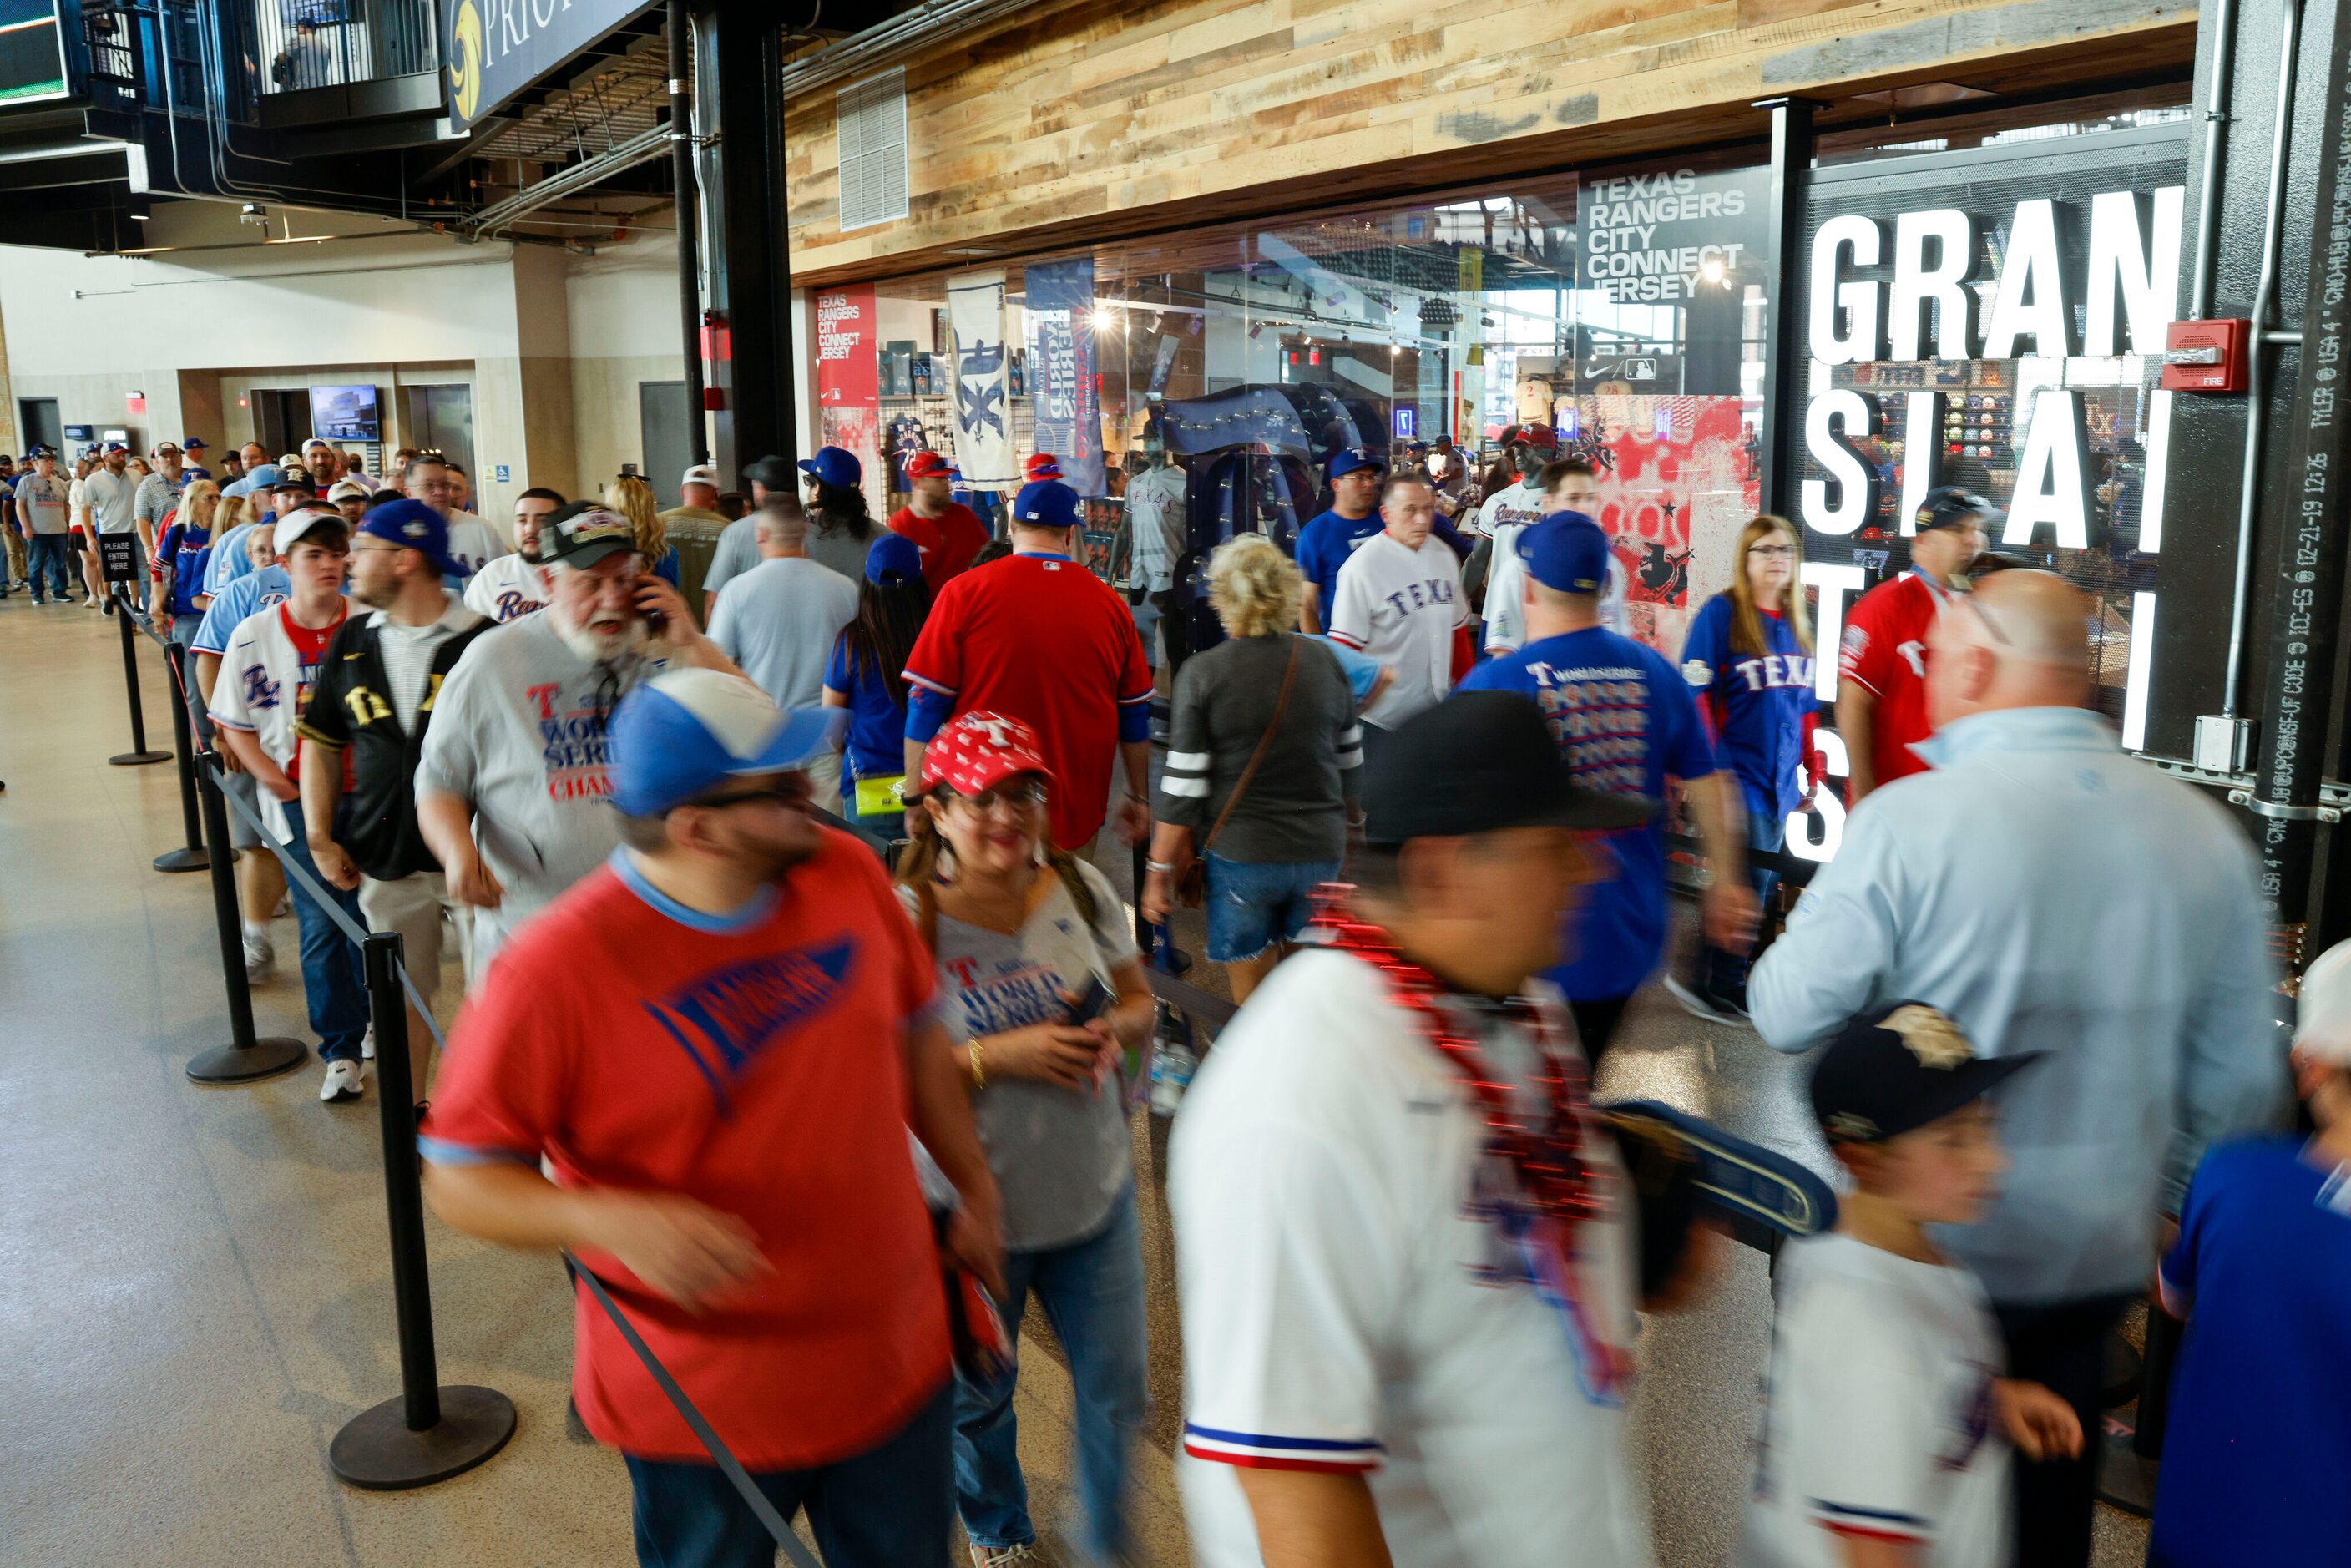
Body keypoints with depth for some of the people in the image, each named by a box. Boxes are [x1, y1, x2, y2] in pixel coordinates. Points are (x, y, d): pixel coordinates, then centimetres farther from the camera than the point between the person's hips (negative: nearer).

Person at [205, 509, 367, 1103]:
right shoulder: (254, 635, -1)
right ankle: (340, 1049, 15)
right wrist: (278, 782, -5)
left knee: (367, 917, 7)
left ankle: (379, 1023, 30)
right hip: (298, 801, 1)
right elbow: (234, 724, 5)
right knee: (321, 926, 3)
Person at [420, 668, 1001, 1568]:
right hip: (705, 1411, -4)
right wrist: (616, 1220, -33)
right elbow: (458, 1178, -15)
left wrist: (975, 1188, 13)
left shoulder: (847, 875, -9)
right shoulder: (558, 970, -24)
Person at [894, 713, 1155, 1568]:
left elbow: (1138, 998, 6)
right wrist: (999, 1055, -28)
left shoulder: (1081, 888, -5)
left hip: (1095, 1192, 3)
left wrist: (1113, 1030, -16)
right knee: (976, 1396, 22)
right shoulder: (907, 920, -18)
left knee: (1117, 1388, 15)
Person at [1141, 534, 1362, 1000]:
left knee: (1254, 998, 8)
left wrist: (1159, 872, -1)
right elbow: (1350, 763, 11)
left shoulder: (1201, 674, -10)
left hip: (1241, 856, -3)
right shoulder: (1324, 660, 1)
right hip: (1322, 852, 3)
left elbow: (1183, 788, -10)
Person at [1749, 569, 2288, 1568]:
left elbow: (1788, 1015, -14)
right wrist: (2163, 1202, 20)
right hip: (2097, 1264, 4)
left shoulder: (1910, 820, -20)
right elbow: (2237, 1084, 4)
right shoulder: (2205, 832, -2)